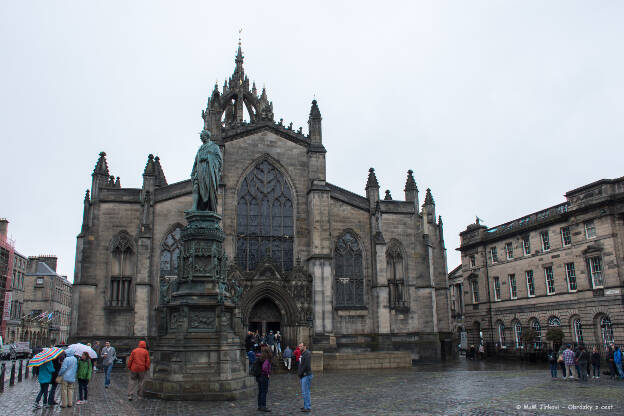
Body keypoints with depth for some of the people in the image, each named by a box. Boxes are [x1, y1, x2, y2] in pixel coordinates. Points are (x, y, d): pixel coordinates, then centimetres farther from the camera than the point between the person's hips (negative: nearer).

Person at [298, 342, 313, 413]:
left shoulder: (307, 353, -13)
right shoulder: (302, 354, 17)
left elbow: (306, 365, -21)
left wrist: (300, 373, -14)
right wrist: (299, 373, 10)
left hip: (306, 375, -10)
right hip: (303, 376, 10)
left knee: (305, 392, -8)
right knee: (304, 392, 14)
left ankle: (308, 407, -4)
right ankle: (306, 406, 22)